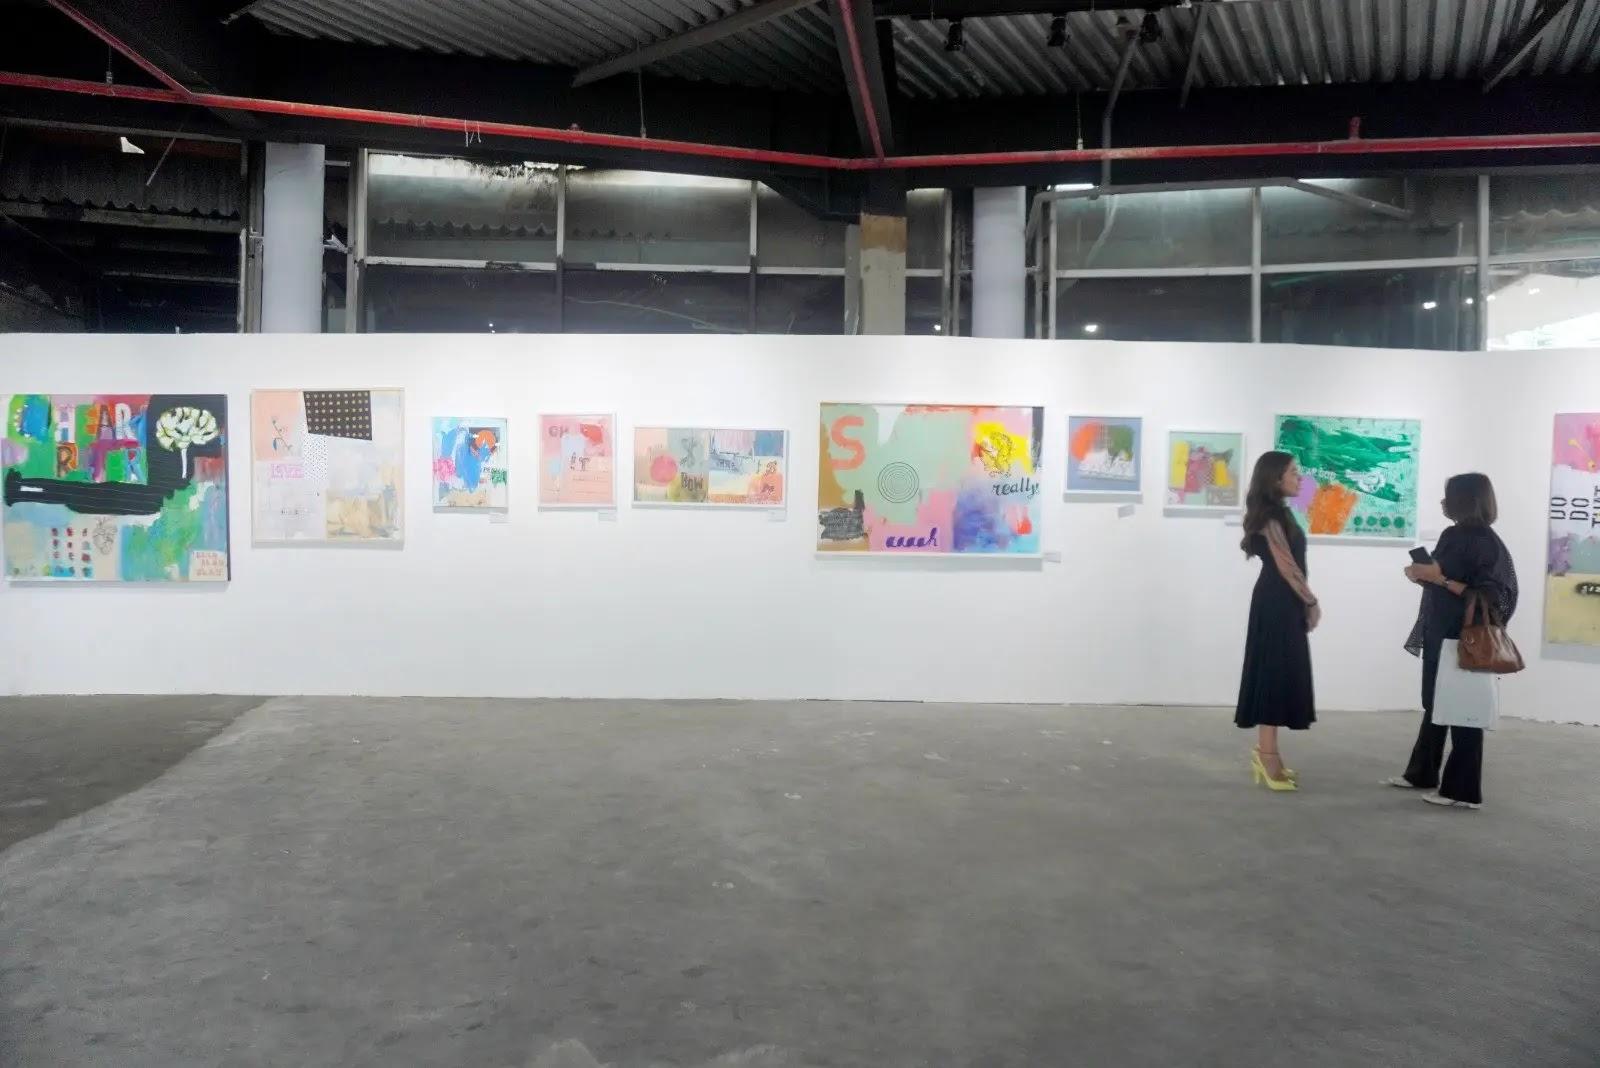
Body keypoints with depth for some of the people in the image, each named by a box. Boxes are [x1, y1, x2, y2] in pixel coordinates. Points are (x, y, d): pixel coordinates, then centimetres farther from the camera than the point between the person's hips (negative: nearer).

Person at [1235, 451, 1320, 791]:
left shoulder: (1278, 512, 17)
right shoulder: (1270, 515, -12)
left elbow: (1291, 564, 15)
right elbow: (1285, 565, -16)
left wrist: (1305, 603, 10)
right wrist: (1311, 602, -8)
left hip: (1284, 603, 10)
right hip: (1276, 604, -10)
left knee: (1282, 674, 11)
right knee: (1275, 673, -8)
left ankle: (1267, 752, 16)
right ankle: (1268, 755, -5)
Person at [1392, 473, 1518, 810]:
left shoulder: (1486, 544, -15)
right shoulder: (1452, 535, 9)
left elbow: (1486, 596, -21)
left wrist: (1439, 579, -23)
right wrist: (1423, 575, 2)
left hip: (1466, 640, -8)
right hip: (1439, 634, 8)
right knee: (1434, 705, 16)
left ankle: (1463, 790, 7)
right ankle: (1421, 773, 26)